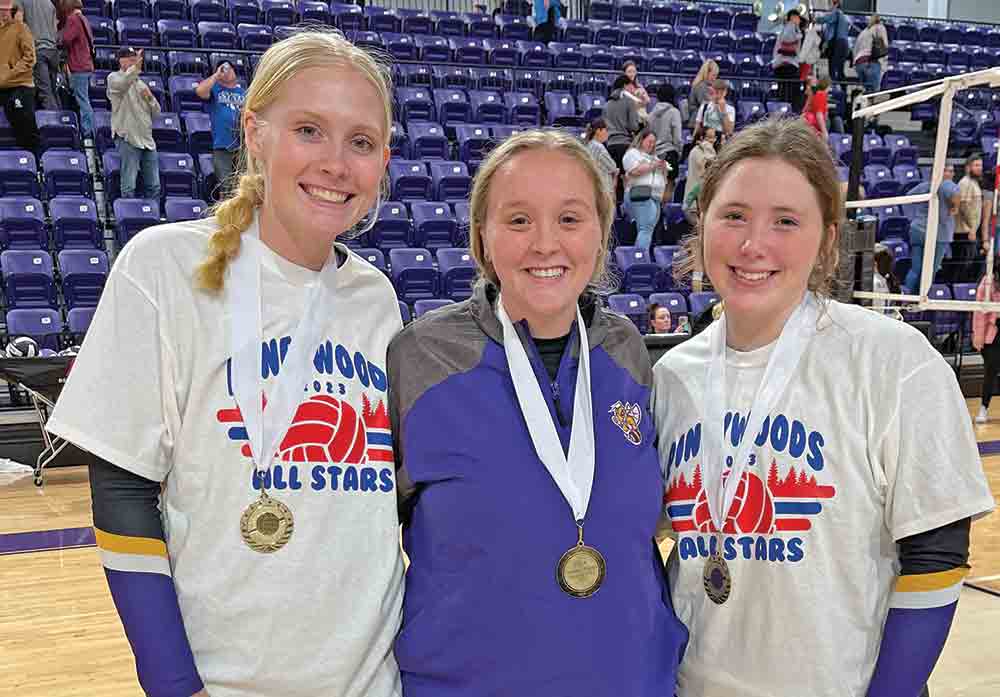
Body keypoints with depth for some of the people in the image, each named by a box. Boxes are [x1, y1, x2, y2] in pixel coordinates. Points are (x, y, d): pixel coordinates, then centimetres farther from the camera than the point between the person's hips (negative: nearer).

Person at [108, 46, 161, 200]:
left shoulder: (140, 83, 20)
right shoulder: (114, 78, 1)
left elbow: (156, 113, 18)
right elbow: (122, 84, -26)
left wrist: (150, 97, 0)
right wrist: (135, 67, -39)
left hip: (147, 140, 6)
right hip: (128, 139, -6)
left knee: (154, 186, 6)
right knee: (129, 187, -9)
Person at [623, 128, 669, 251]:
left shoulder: (653, 157, 29)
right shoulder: (632, 153, 5)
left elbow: (665, 174, 26)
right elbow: (635, 171, -12)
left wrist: (664, 167, 5)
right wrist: (653, 166, -9)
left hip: (656, 197, 8)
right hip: (641, 194, -8)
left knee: (646, 229, 2)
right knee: (646, 228, -20)